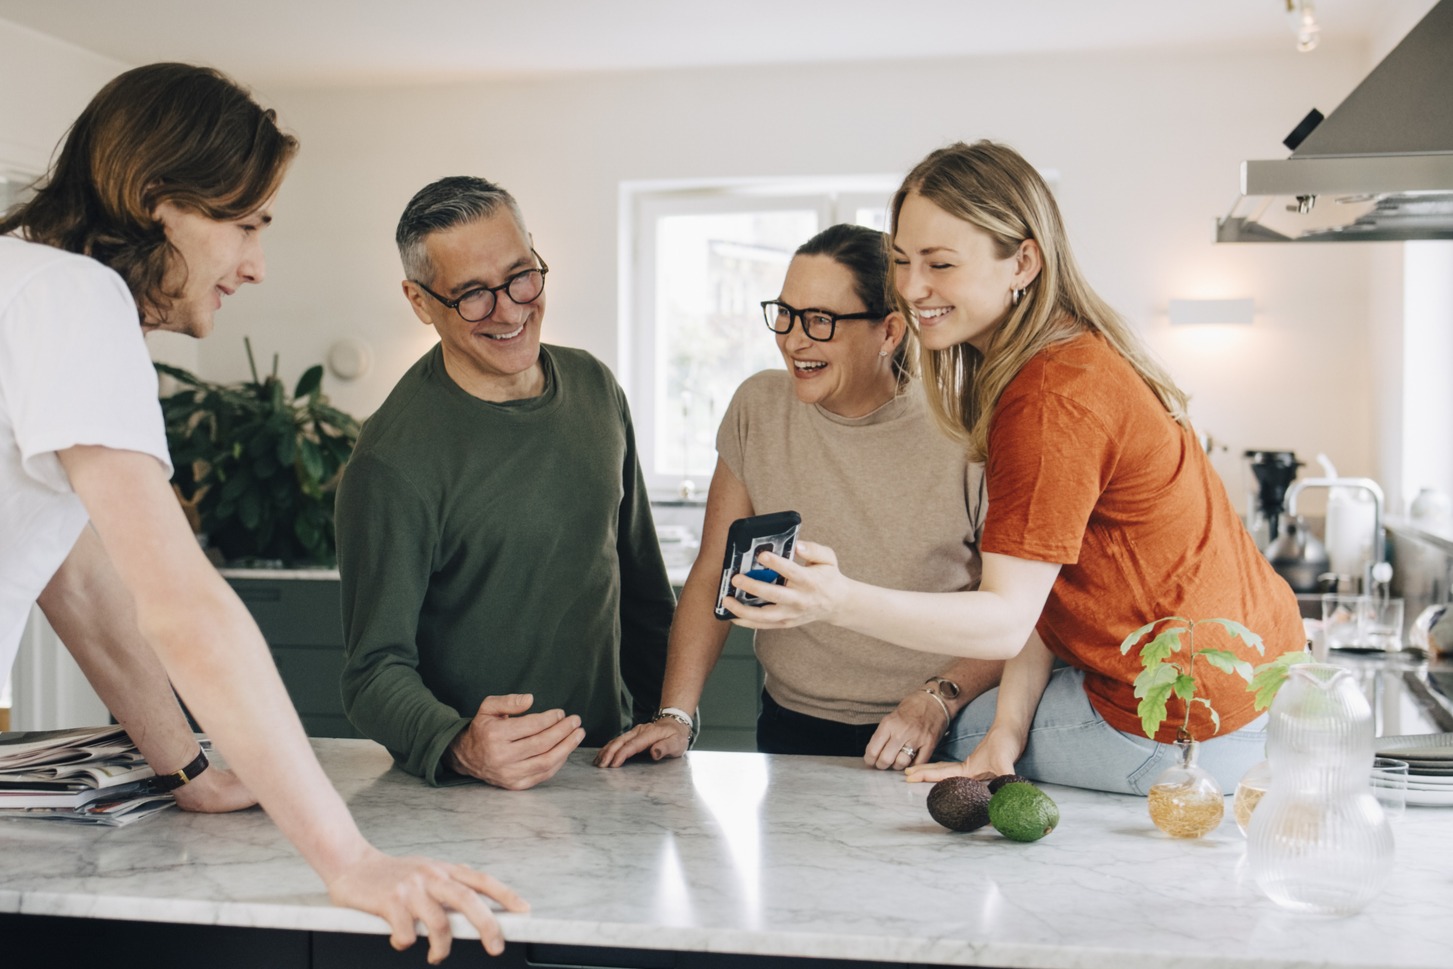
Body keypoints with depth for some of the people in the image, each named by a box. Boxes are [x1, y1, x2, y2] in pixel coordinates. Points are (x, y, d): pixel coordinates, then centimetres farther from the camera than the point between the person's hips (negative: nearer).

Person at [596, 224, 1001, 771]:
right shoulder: (758, 409, 3)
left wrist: (938, 701, -14)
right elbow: (713, 575, 5)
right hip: (792, 727, 3)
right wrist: (676, 715, -4)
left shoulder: (961, 433, -8)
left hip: (939, 739, -2)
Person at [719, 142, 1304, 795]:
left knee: (958, 738, 8)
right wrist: (1006, 734, -3)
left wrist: (841, 602, -40)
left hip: (1196, 730, -9)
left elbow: (1008, 619, -27)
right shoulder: (1082, 353, 7)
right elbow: (1038, 578, 1)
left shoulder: (1052, 399, -26)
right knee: (982, 731, 26)